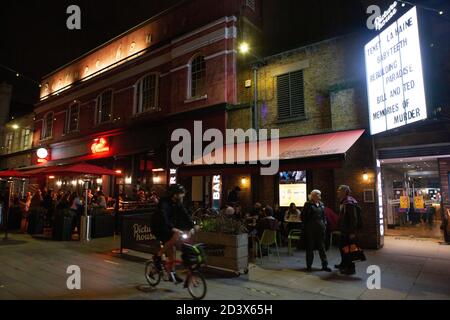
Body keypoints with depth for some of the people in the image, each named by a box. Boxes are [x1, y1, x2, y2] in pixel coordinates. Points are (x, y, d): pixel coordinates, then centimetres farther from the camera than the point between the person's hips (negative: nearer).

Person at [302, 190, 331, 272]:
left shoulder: (321, 205, 10)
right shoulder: (308, 204, -6)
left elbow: (324, 216, 17)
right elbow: (303, 216, -4)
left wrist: (324, 224, 6)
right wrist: (307, 224, -6)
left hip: (320, 229, 5)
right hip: (310, 229, -4)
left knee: (322, 247, 8)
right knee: (310, 247, 5)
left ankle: (324, 265, 16)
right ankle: (309, 265, 16)